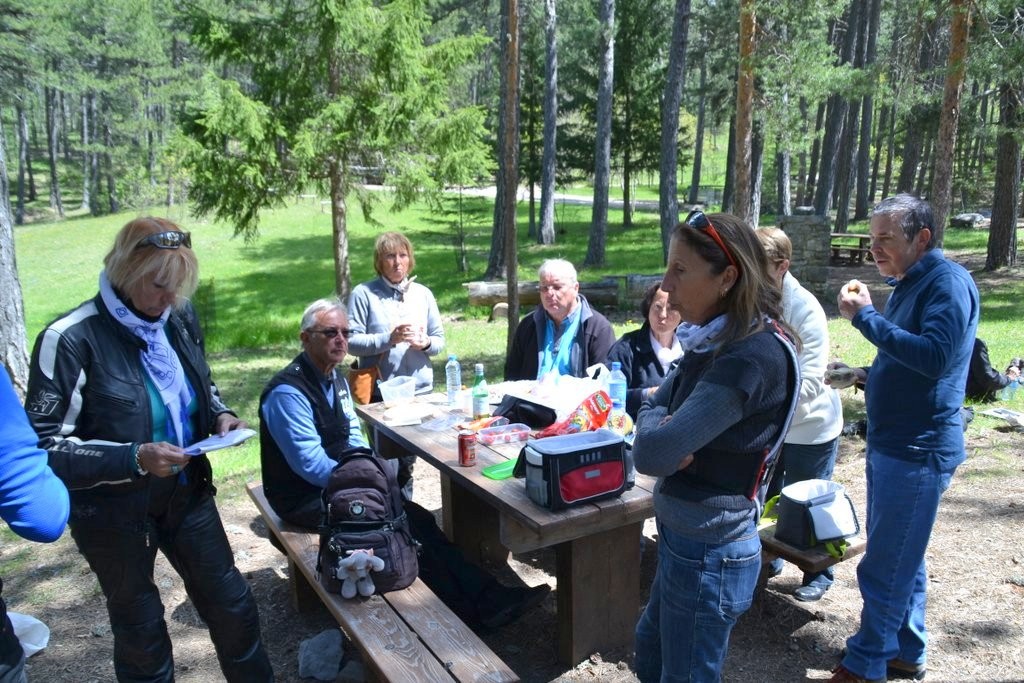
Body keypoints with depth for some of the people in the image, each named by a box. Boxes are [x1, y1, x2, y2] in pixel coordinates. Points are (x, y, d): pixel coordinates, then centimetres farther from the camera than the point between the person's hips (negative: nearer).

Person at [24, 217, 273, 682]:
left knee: (232, 606, 16)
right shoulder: (72, 338, -21)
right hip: (113, 513, -4)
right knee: (141, 629, 17)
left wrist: (220, 415, -8)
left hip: (187, 492, 5)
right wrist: (133, 458, -31)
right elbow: (46, 446, -18)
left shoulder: (179, 317, -5)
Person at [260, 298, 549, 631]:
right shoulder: (288, 392, -20)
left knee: (417, 518, -11)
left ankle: (488, 596, -15)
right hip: (306, 499, -8)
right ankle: (476, 608, -12)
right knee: (407, 525, -20)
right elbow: (311, 465, -23)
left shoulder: (335, 378, 9)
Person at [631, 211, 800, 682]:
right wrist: (665, 426, -13)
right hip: (683, 537, 9)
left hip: (709, 551, -9)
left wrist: (662, 434, -9)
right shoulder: (713, 340, 2)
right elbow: (653, 407, 8)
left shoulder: (754, 356, -27)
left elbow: (652, 454, -31)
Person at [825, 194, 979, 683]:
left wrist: (865, 317, -24)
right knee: (902, 559, 19)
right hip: (890, 443, 10)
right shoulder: (906, 285, 14)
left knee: (886, 567, 0)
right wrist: (862, 376, 7)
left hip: (918, 450, -9)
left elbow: (935, 357, -29)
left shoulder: (948, 282, -15)